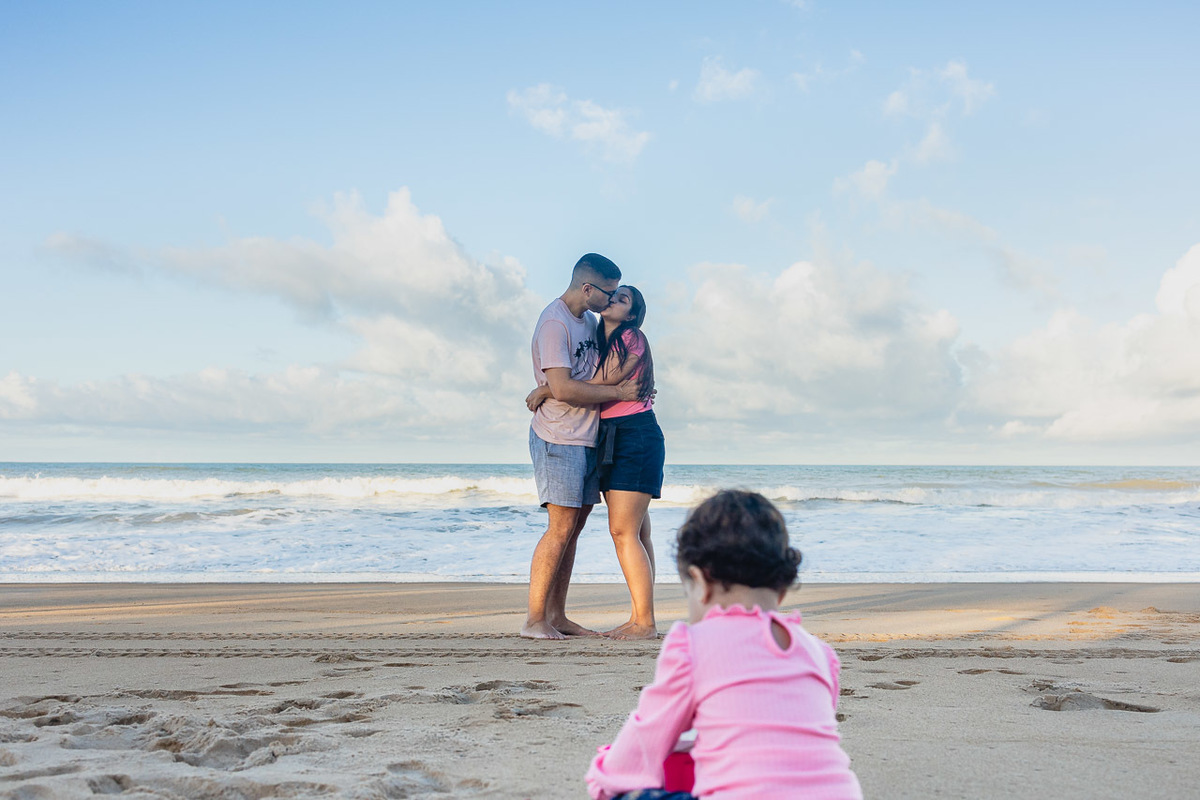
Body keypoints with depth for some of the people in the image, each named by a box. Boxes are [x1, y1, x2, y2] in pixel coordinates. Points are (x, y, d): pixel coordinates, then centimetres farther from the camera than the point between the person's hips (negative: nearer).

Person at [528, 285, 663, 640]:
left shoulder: (631, 338, -8)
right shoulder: (603, 343, 19)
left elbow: (595, 387, -14)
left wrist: (545, 390, -7)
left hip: (636, 437, -9)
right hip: (612, 439, 9)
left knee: (624, 531, -14)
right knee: (636, 533, 7)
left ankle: (646, 623, -13)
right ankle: (639, 620, 9)